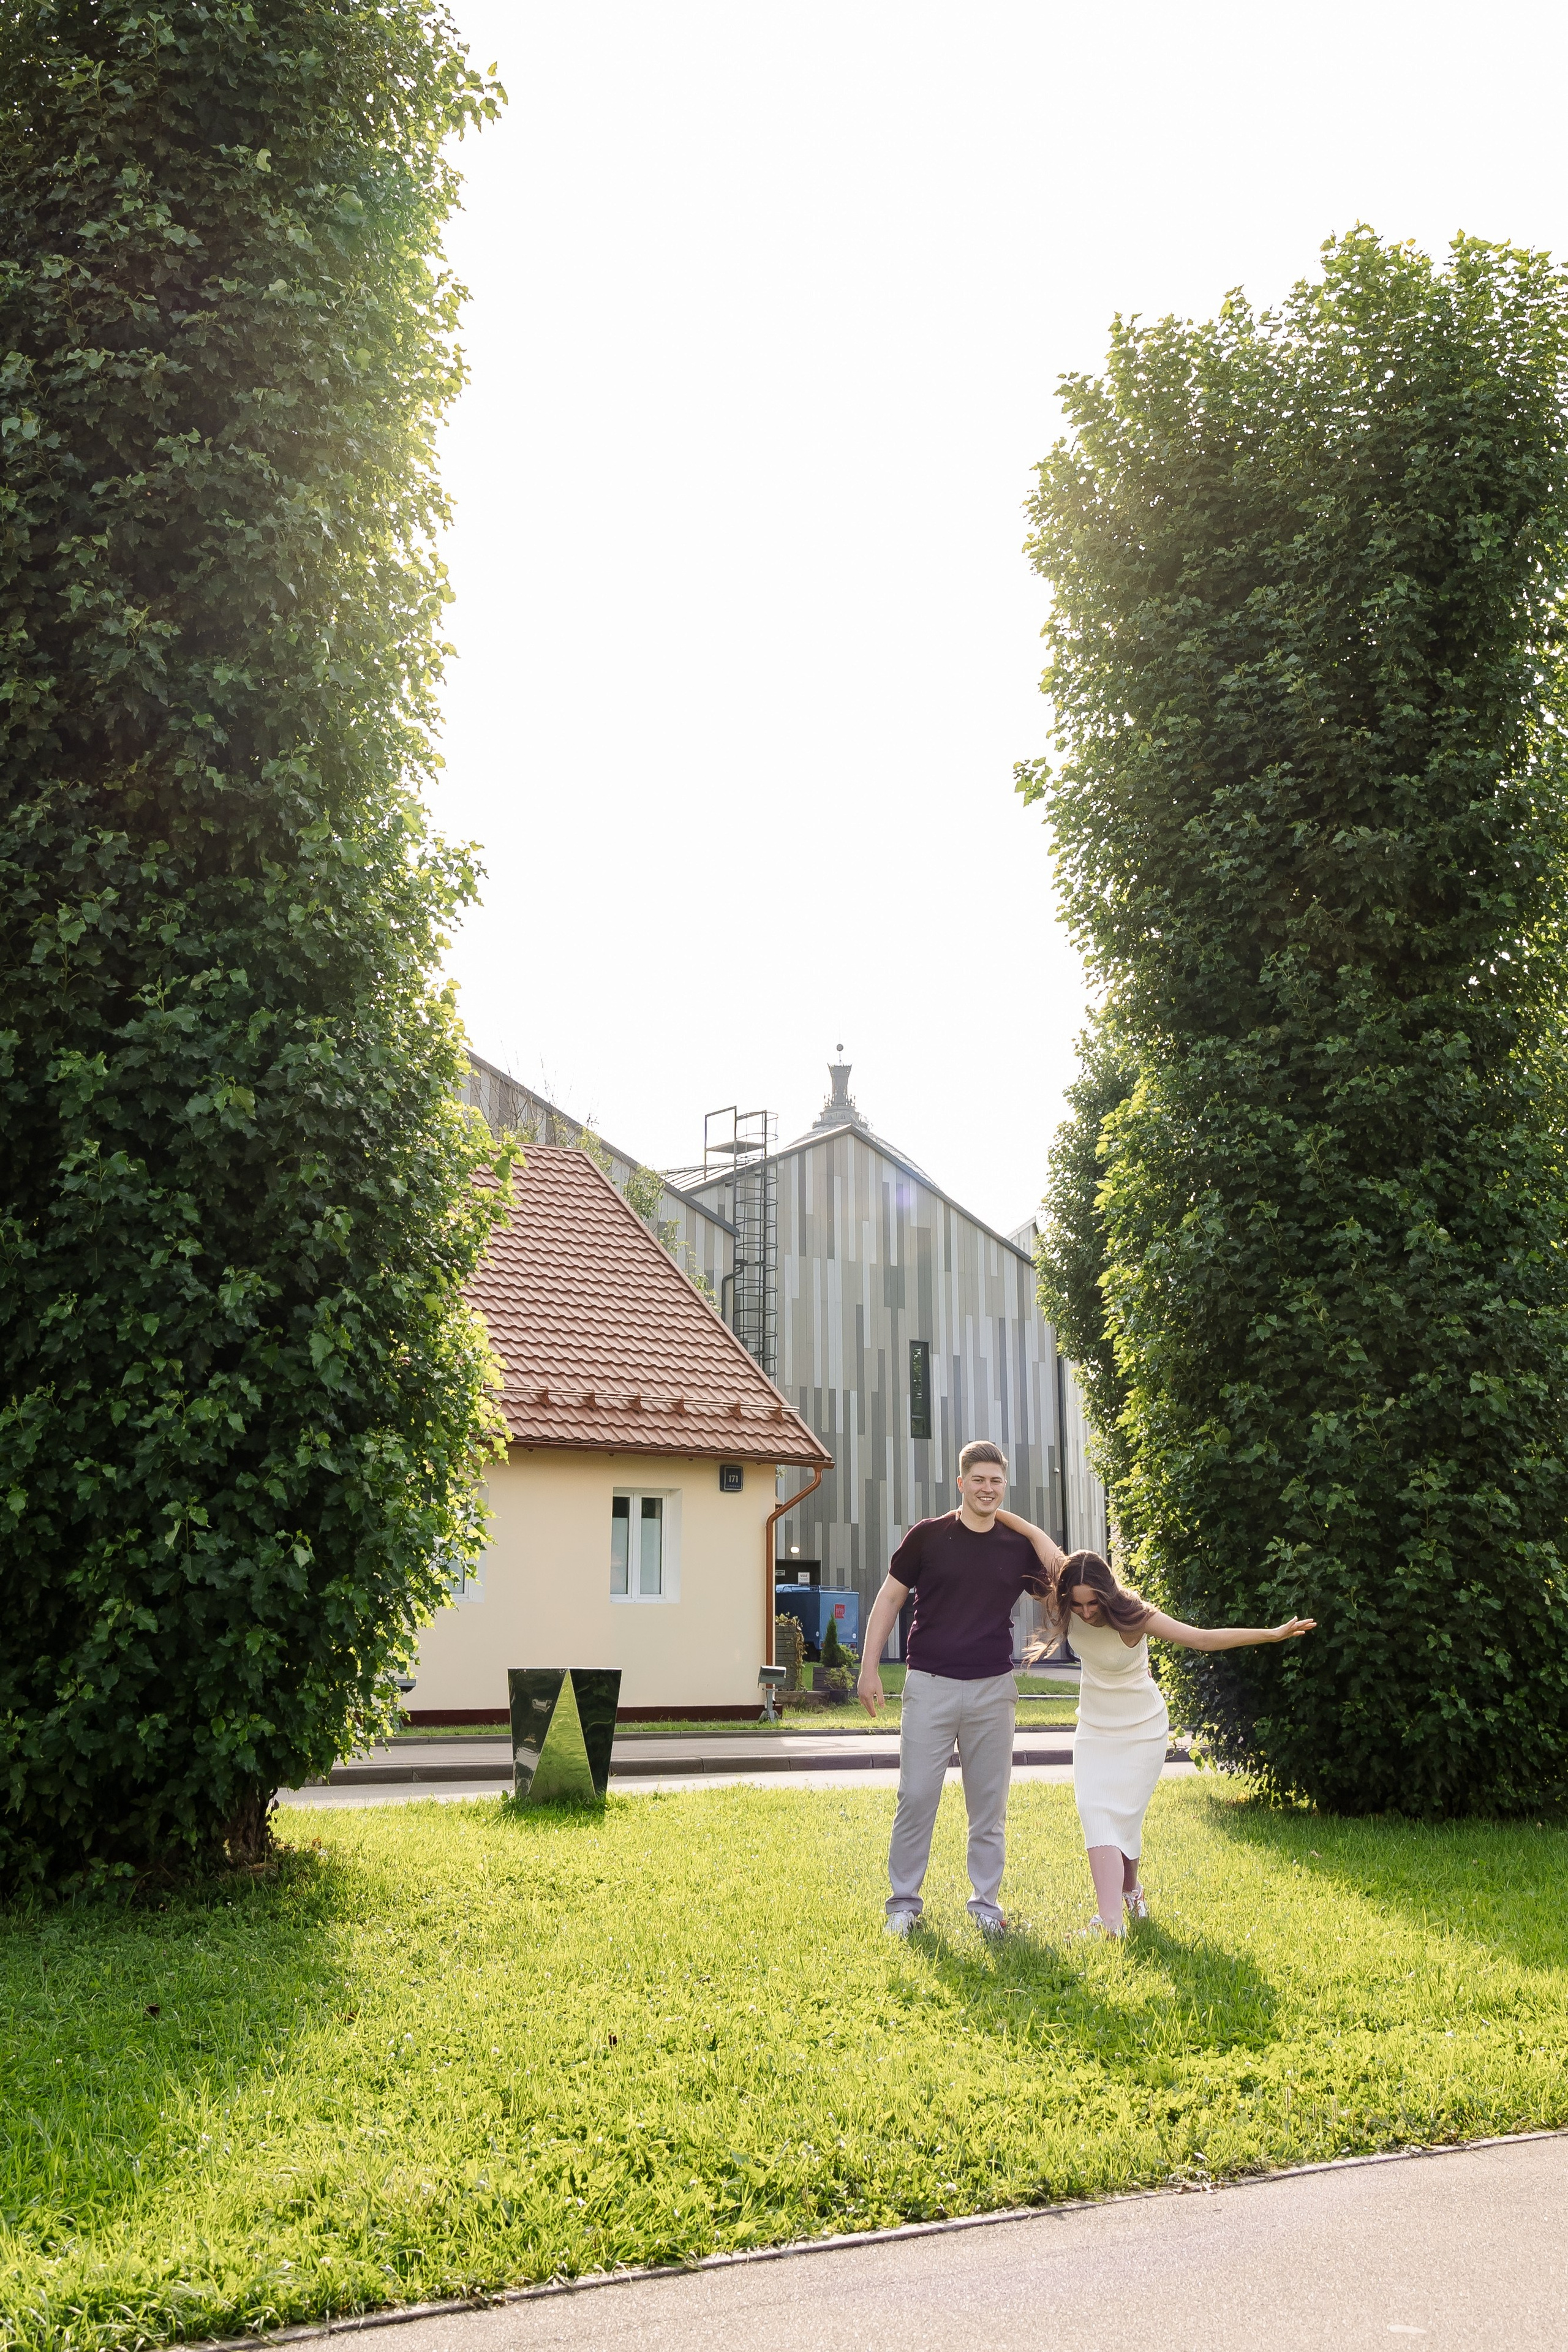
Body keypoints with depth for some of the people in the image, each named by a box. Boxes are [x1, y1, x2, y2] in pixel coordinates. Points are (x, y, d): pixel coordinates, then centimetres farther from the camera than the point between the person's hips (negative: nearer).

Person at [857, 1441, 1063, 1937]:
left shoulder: (1021, 1546, 5)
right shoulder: (928, 1537, -1)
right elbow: (889, 1599, 5)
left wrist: (1059, 1563, -9)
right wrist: (869, 1668, -1)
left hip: (993, 1689, 2)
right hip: (930, 1685, -2)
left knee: (990, 1802, 8)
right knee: (916, 1796, -2)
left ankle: (986, 1903, 20)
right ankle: (904, 1902, 11)